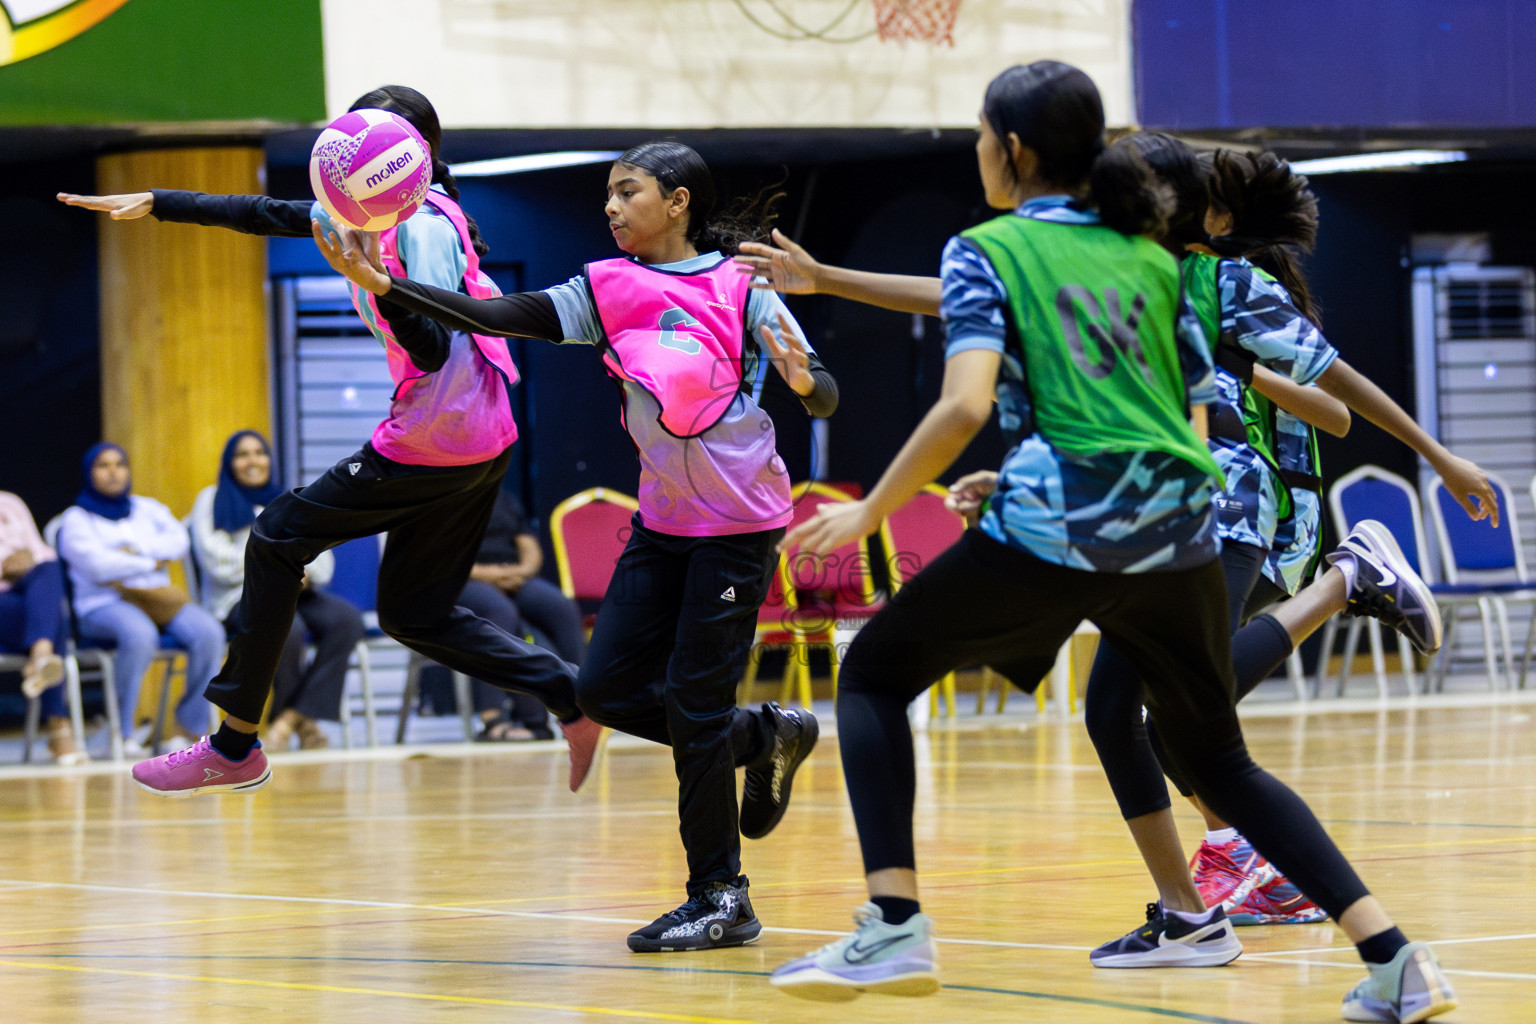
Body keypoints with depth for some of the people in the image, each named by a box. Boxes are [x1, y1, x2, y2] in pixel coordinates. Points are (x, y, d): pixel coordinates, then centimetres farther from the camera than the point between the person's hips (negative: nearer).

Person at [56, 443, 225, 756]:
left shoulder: (148, 508, 24)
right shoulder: (77, 519, 9)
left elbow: (178, 540, 6)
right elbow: (98, 565, -8)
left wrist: (133, 552, -8)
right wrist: (153, 562, -2)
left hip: (157, 599, 5)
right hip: (104, 604, -5)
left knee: (209, 632, -26)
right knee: (140, 635, -41)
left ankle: (188, 725, -18)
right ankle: (122, 732, -29)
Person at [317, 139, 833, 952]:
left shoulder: (741, 288, -9)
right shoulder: (609, 289, 3)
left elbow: (824, 397, -11)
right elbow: (497, 317, -7)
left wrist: (804, 380, -35)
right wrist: (381, 284, -17)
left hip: (739, 525, -6)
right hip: (663, 520, 6)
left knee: (693, 703, -7)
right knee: (604, 689, 0)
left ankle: (721, 900, 4)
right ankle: (765, 737, 22)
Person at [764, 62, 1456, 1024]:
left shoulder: (988, 251, 2)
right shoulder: (1152, 257, 18)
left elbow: (966, 405, -12)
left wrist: (870, 512, -3)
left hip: (1058, 526, -5)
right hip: (1180, 531, 5)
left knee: (874, 674, 14)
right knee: (1218, 761, 20)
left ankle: (894, 927, -2)